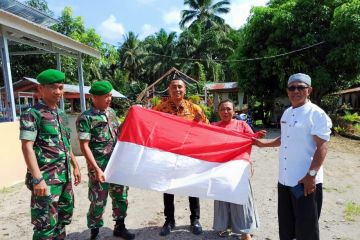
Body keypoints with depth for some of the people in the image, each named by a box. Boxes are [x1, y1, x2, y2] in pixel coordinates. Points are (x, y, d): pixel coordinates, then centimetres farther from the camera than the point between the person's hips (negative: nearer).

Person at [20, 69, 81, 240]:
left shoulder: (61, 115, 12)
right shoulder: (32, 114, -10)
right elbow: (27, 147, -17)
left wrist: (75, 167, 18)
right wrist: (37, 179, -22)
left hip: (65, 176, 8)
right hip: (46, 178, -7)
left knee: (64, 216, 19)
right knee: (46, 224, 0)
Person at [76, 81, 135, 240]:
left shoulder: (111, 112, 7)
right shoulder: (85, 118, -13)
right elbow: (84, 146, -15)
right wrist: (96, 169, -20)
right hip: (100, 167, -6)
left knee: (121, 196, 16)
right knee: (98, 201, 7)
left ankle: (119, 227, 35)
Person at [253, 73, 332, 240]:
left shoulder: (316, 114, -13)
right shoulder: (287, 113, 10)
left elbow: (322, 147, -17)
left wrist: (311, 175, -21)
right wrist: (263, 143, 19)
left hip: (306, 181, -7)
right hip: (284, 179, 7)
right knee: (285, 224, 21)